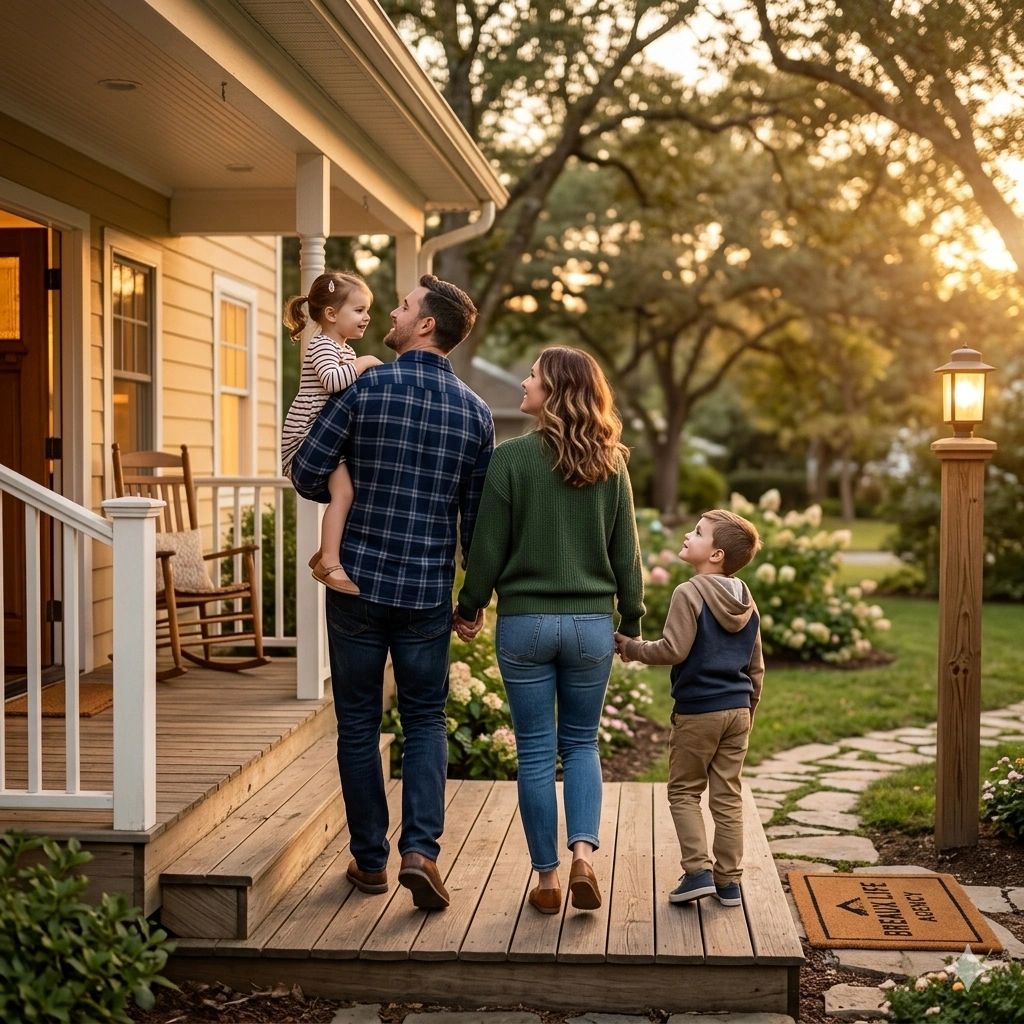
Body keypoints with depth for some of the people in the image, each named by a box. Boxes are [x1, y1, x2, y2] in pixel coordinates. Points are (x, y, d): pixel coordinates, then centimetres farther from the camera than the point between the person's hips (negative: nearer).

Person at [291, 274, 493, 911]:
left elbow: (307, 474, -7)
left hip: (358, 579, -2)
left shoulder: (365, 388, -8)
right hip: (429, 592, 2)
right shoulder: (475, 412, 1)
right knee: (426, 721, 13)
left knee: (359, 723, 10)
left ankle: (371, 859, 18)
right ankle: (422, 849, -2)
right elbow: (476, 516, 4)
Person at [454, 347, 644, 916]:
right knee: (581, 743, 16)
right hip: (592, 623, 3)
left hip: (524, 622, -2)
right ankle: (583, 852, -2)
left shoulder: (511, 457, -9)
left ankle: (547, 878, 13)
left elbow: (488, 547, -6)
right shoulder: (610, 466, 1)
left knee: (536, 751, 7)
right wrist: (632, 621, 16)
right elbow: (626, 554, 5)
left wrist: (470, 607, 8)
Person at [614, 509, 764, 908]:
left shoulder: (689, 594, -14)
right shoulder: (746, 602, 8)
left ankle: (698, 871, -1)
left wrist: (631, 647, -6)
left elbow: (673, 650, -19)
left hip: (697, 711, -6)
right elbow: (755, 666, 14)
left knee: (684, 791, 7)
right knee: (727, 796, 10)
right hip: (737, 709, 6)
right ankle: (729, 879, 14)